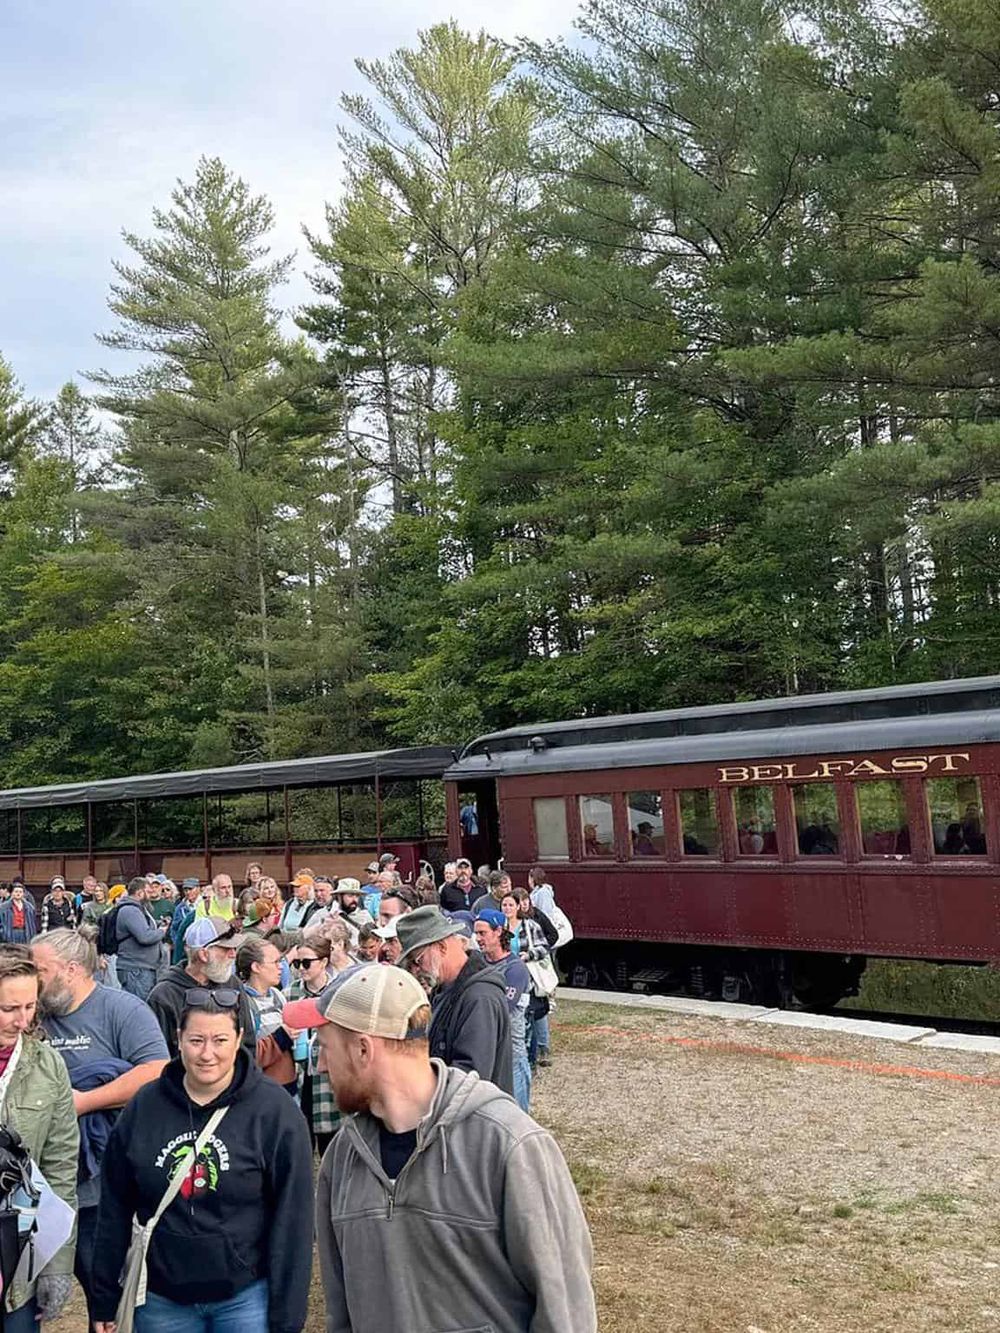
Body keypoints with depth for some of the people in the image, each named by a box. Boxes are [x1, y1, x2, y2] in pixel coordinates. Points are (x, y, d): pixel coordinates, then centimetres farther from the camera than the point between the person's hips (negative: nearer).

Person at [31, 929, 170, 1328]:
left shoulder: (122, 1009, -11)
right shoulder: (40, 1018, 8)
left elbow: (157, 1073, -23)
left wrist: (82, 1101, -20)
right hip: (59, 1186, 6)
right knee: (97, 1291, 17)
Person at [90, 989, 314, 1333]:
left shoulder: (275, 1111, -12)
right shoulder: (143, 1108, -3)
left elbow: (292, 1222, -9)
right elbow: (114, 1209, 5)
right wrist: (105, 1301, 7)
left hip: (246, 1297, -3)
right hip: (161, 1299, 3)